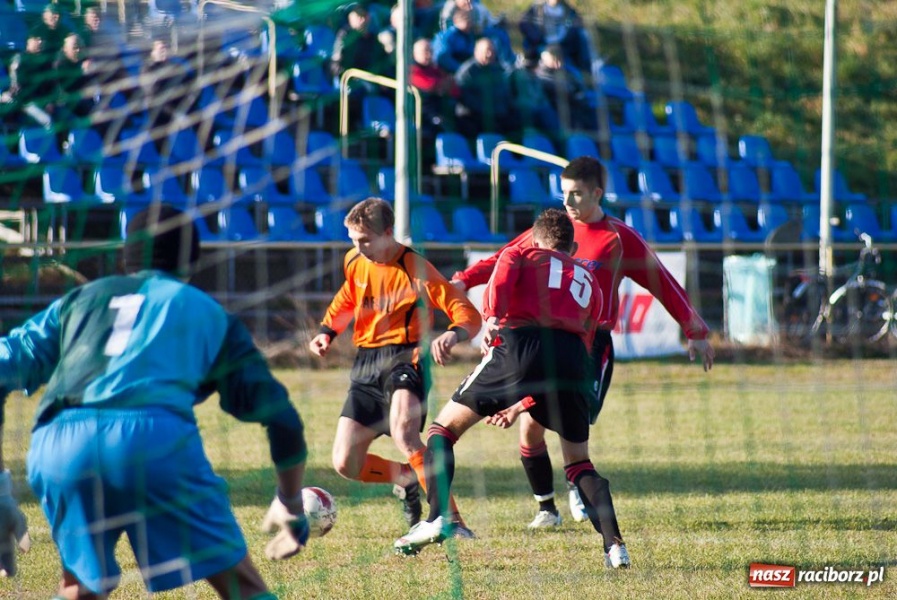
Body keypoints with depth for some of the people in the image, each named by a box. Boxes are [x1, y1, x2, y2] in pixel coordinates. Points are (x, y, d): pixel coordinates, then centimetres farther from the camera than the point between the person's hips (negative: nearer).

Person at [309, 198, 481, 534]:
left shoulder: (415, 269, -14)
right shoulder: (354, 261, 5)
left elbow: (469, 316, -16)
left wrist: (452, 335, -38)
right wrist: (327, 331, 11)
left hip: (403, 358, -7)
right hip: (365, 365, 7)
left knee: (403, 431, -36)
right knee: (345, 464, -1)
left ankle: (451, 519, -36)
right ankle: (408, 480, 28)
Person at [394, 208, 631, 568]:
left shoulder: (521, 253, 25)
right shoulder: (589, 281, 36)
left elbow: (501, 281, 0)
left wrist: (492, 319, -15)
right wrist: (522, 404, 35)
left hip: (518, 345, -3)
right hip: (573, 359, 3)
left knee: (444, 428, 12)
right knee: (579, 462, 20)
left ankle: (436, 519, -4)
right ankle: (615, 545, 4)